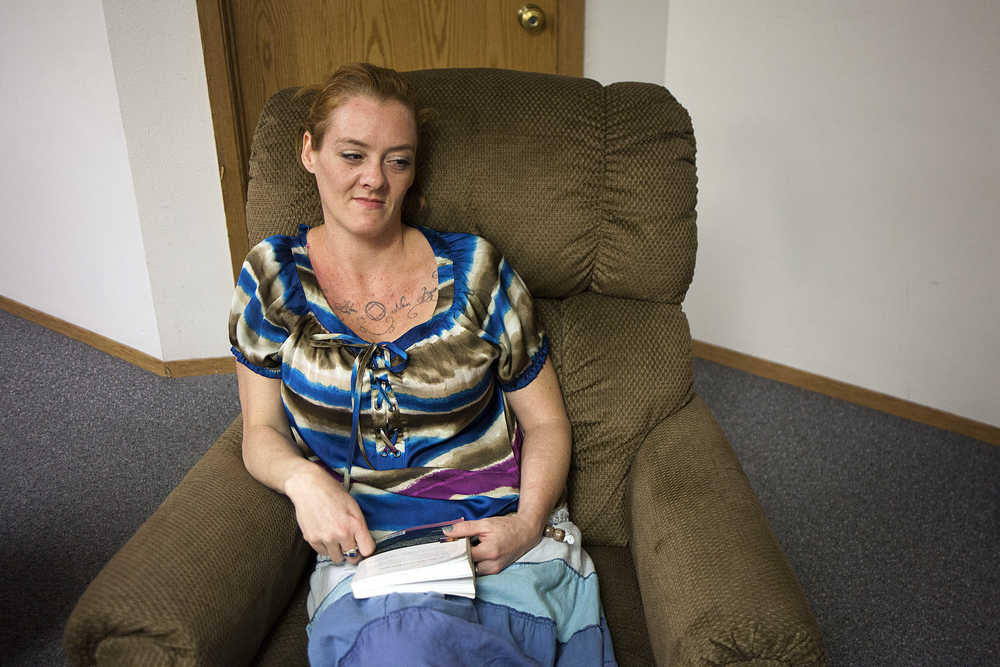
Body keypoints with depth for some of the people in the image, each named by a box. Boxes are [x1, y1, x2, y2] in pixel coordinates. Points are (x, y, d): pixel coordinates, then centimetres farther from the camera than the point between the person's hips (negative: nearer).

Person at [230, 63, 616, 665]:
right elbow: (262, 430, 11)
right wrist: (303, 477, -13)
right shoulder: (273, 276, 6)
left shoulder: (473, 269, 3)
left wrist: (527, 523, -11)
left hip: (505, 543, 0)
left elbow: (546, 421, 7)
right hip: (364, 548, 0)